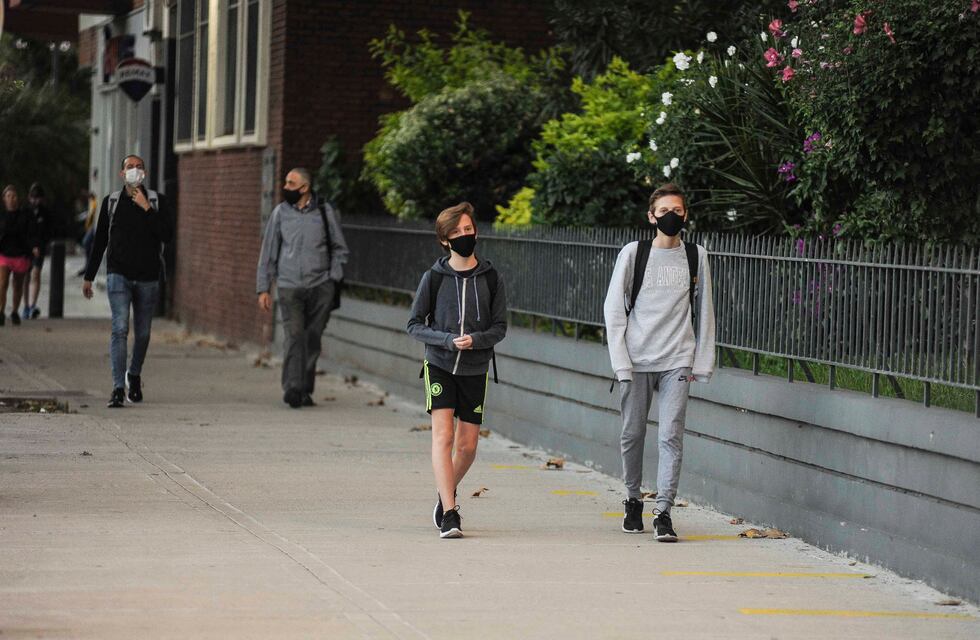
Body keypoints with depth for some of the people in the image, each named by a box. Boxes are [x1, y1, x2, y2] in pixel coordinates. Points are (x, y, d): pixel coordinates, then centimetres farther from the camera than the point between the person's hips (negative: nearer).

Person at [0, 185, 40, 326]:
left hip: (21, 255, 0)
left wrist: (35, 247, -25)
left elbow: (32, 234, -8)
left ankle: (15, 312, 31)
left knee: (18, 286, 14)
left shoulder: (26, 216, -2)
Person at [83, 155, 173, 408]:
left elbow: (167, 234, -8)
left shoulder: (156, 201, 4)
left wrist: (147, 209, -15)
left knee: (142, 333, 9)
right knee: (120, 329, -15)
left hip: (148, 278, 1)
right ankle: (118, 389, -17)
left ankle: (134, 375, 36)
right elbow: (99, 241, 12)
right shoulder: (111, 202, 6)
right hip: (119, 275, -1)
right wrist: (89, 276, 12)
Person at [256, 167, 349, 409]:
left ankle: (305, 390, 13)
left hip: (320, 286, 1)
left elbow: (339, 249, 13)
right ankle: (292, 389, -17)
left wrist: (334, 278, 2)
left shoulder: (325, 212, 5)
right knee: (293, 336, -13)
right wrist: (263, 288, 6)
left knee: (313, 339, 3)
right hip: (289, 286, -1)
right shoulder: (281, 213, 7)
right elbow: (268, 252, 10)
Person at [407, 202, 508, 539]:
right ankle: (449, 514, -18)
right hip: (439, 365, -2)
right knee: (443, 435, -15)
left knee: (468, 445, 6)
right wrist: (448, 340, -17)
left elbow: (500, 327, 3)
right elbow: (414, 324, -1)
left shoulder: (491, 278, 0)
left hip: (475, 370, 2)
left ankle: (447, 492, 36)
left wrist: (476, 339, -17)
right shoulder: (434, 278, -4)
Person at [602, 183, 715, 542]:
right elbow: (614, 308, 3)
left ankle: (663, 512, -11)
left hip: (677, 361, 0)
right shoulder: (634, 253, 3)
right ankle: (633, 501, 24)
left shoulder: (696, 256, 8)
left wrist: (702, 362, 6)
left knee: (671, 436, -9)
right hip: (636, 360, 0)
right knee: (633, 434, 6)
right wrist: (621, 361, -5)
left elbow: (704, 311, 12)